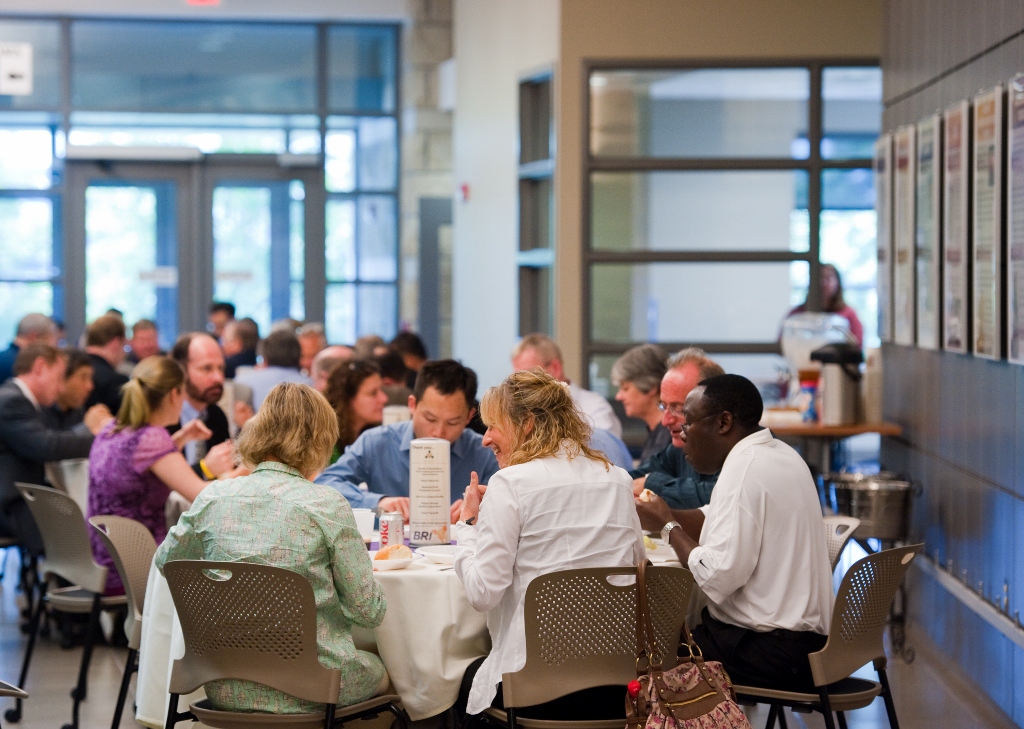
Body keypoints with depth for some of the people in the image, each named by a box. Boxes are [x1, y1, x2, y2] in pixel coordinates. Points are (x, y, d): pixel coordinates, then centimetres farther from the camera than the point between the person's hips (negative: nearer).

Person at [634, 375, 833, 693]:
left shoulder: (744, 470, -18)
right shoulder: (781, 455, 14)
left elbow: (718, 577, -23)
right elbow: (712, 520, 18)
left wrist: (669, 526, -8)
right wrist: (664, 516, 2)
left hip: (770, 653, -10)